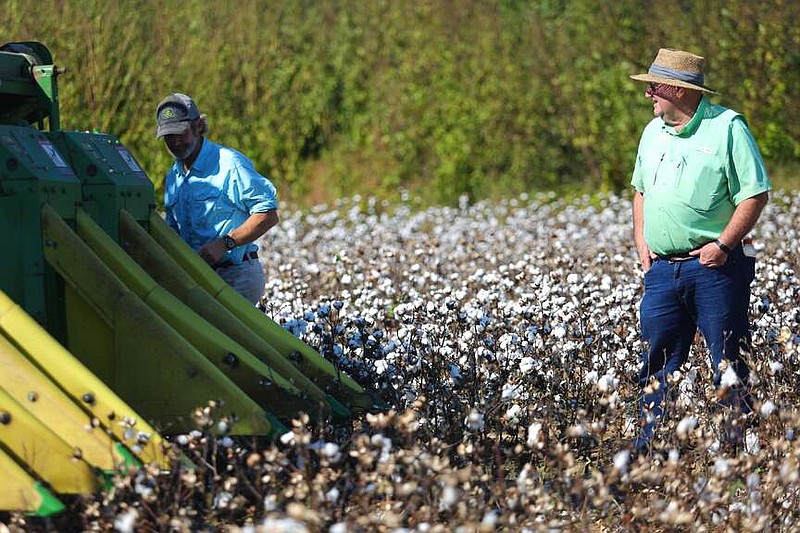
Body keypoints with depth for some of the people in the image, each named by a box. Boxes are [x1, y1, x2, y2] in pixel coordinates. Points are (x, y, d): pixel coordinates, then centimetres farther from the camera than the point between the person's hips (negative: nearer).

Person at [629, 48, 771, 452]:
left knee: (728, 363, -1)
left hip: (713, 267, -6)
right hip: (661, 267, 6)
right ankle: (648, 447, 12)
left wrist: (723, 244, -15)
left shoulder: (727, 127, -7)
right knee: (658, 362, 7)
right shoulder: (653, 132, 15)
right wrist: (640, 240, 12)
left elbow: (756, 194, -9)